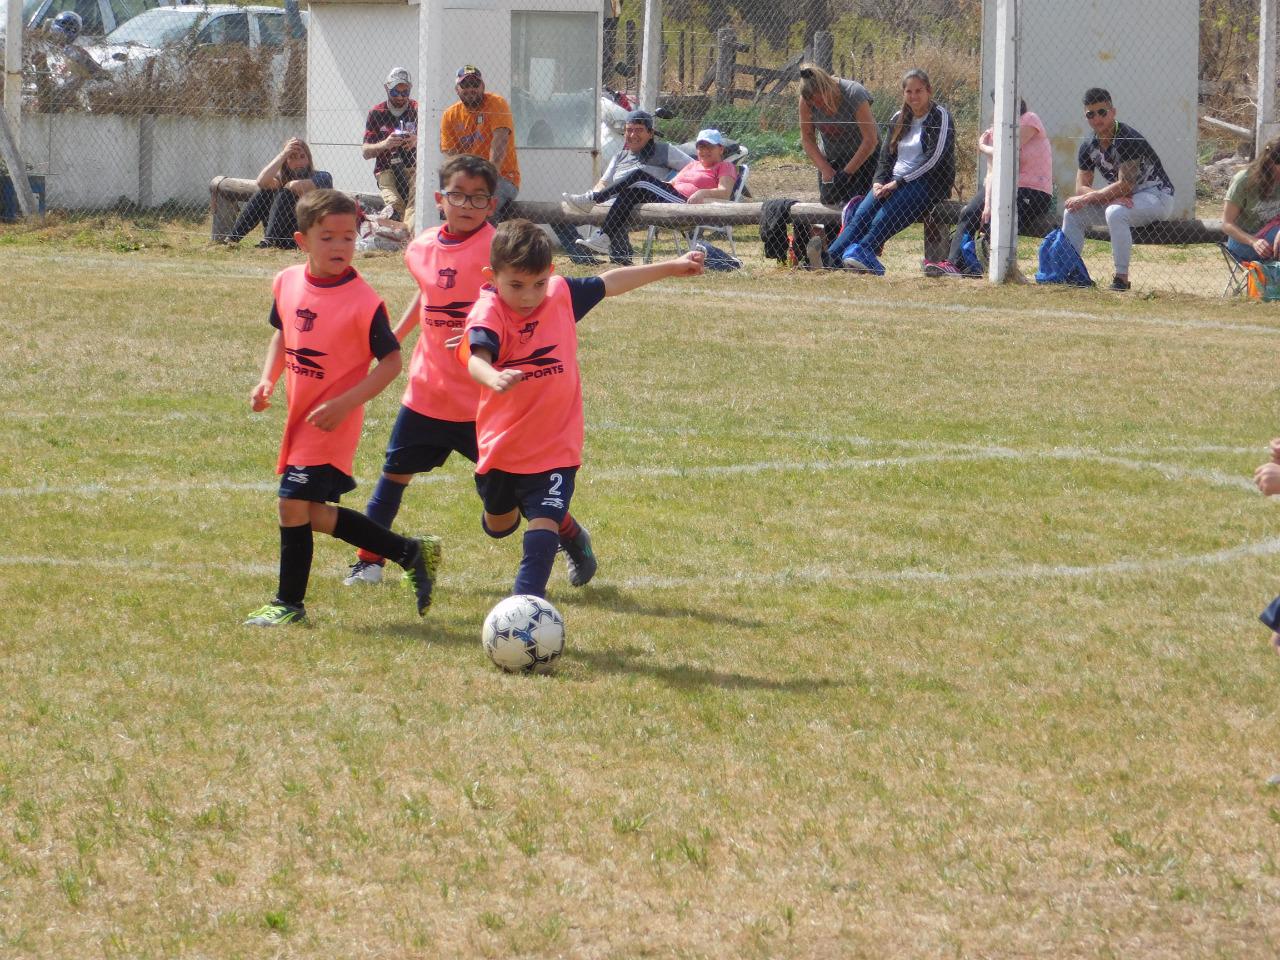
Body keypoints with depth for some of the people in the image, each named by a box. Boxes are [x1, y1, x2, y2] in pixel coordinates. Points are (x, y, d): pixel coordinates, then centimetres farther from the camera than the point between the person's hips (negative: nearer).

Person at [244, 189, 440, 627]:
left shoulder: (364, 302, -19)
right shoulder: (287, 283, 1)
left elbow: (391, 361, -14)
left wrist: (346, 403, -23)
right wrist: (267, 380, 4)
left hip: (330, 423, -8)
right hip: (299, 418, 8)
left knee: (294, 504, -9)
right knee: (314, 514, 13)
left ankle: (289, 603, 9)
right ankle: (411, 553, 25)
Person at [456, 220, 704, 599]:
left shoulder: (561, 295, -7)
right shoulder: (489, 311, -21)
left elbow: (608, 283, 11)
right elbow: (477, 357, -41)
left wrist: (672, 267, 19)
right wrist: (493, 378, -65)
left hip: (555, 447, 0)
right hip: (500, 444, 0)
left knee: (544, 522, -17)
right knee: (498, 524, 25)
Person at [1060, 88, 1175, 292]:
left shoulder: (1127, 139, -24)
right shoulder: (1089, 147, 0)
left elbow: (1125, 185, -28)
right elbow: (1081, 186, -3)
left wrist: (1088, 197, -23)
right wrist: (1111, 196, -22)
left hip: (1157, 196, -8)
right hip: (1123, 199, 8)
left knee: (1115, 213, -36)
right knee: (1072, 212, -2)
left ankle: (1121, 277, -30)